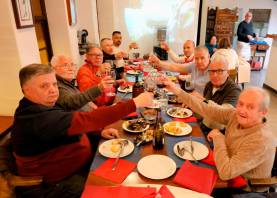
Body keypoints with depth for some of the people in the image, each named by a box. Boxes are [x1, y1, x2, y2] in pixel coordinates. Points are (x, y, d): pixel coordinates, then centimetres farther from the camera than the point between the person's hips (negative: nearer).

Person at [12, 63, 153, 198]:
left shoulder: (37, 107, 2)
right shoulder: (38, 119, -31)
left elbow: (72, 126, 11)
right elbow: (87, 120, -39)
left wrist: (99, 132, -5)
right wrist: (135, 103, -37)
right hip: (54, 185, -9)